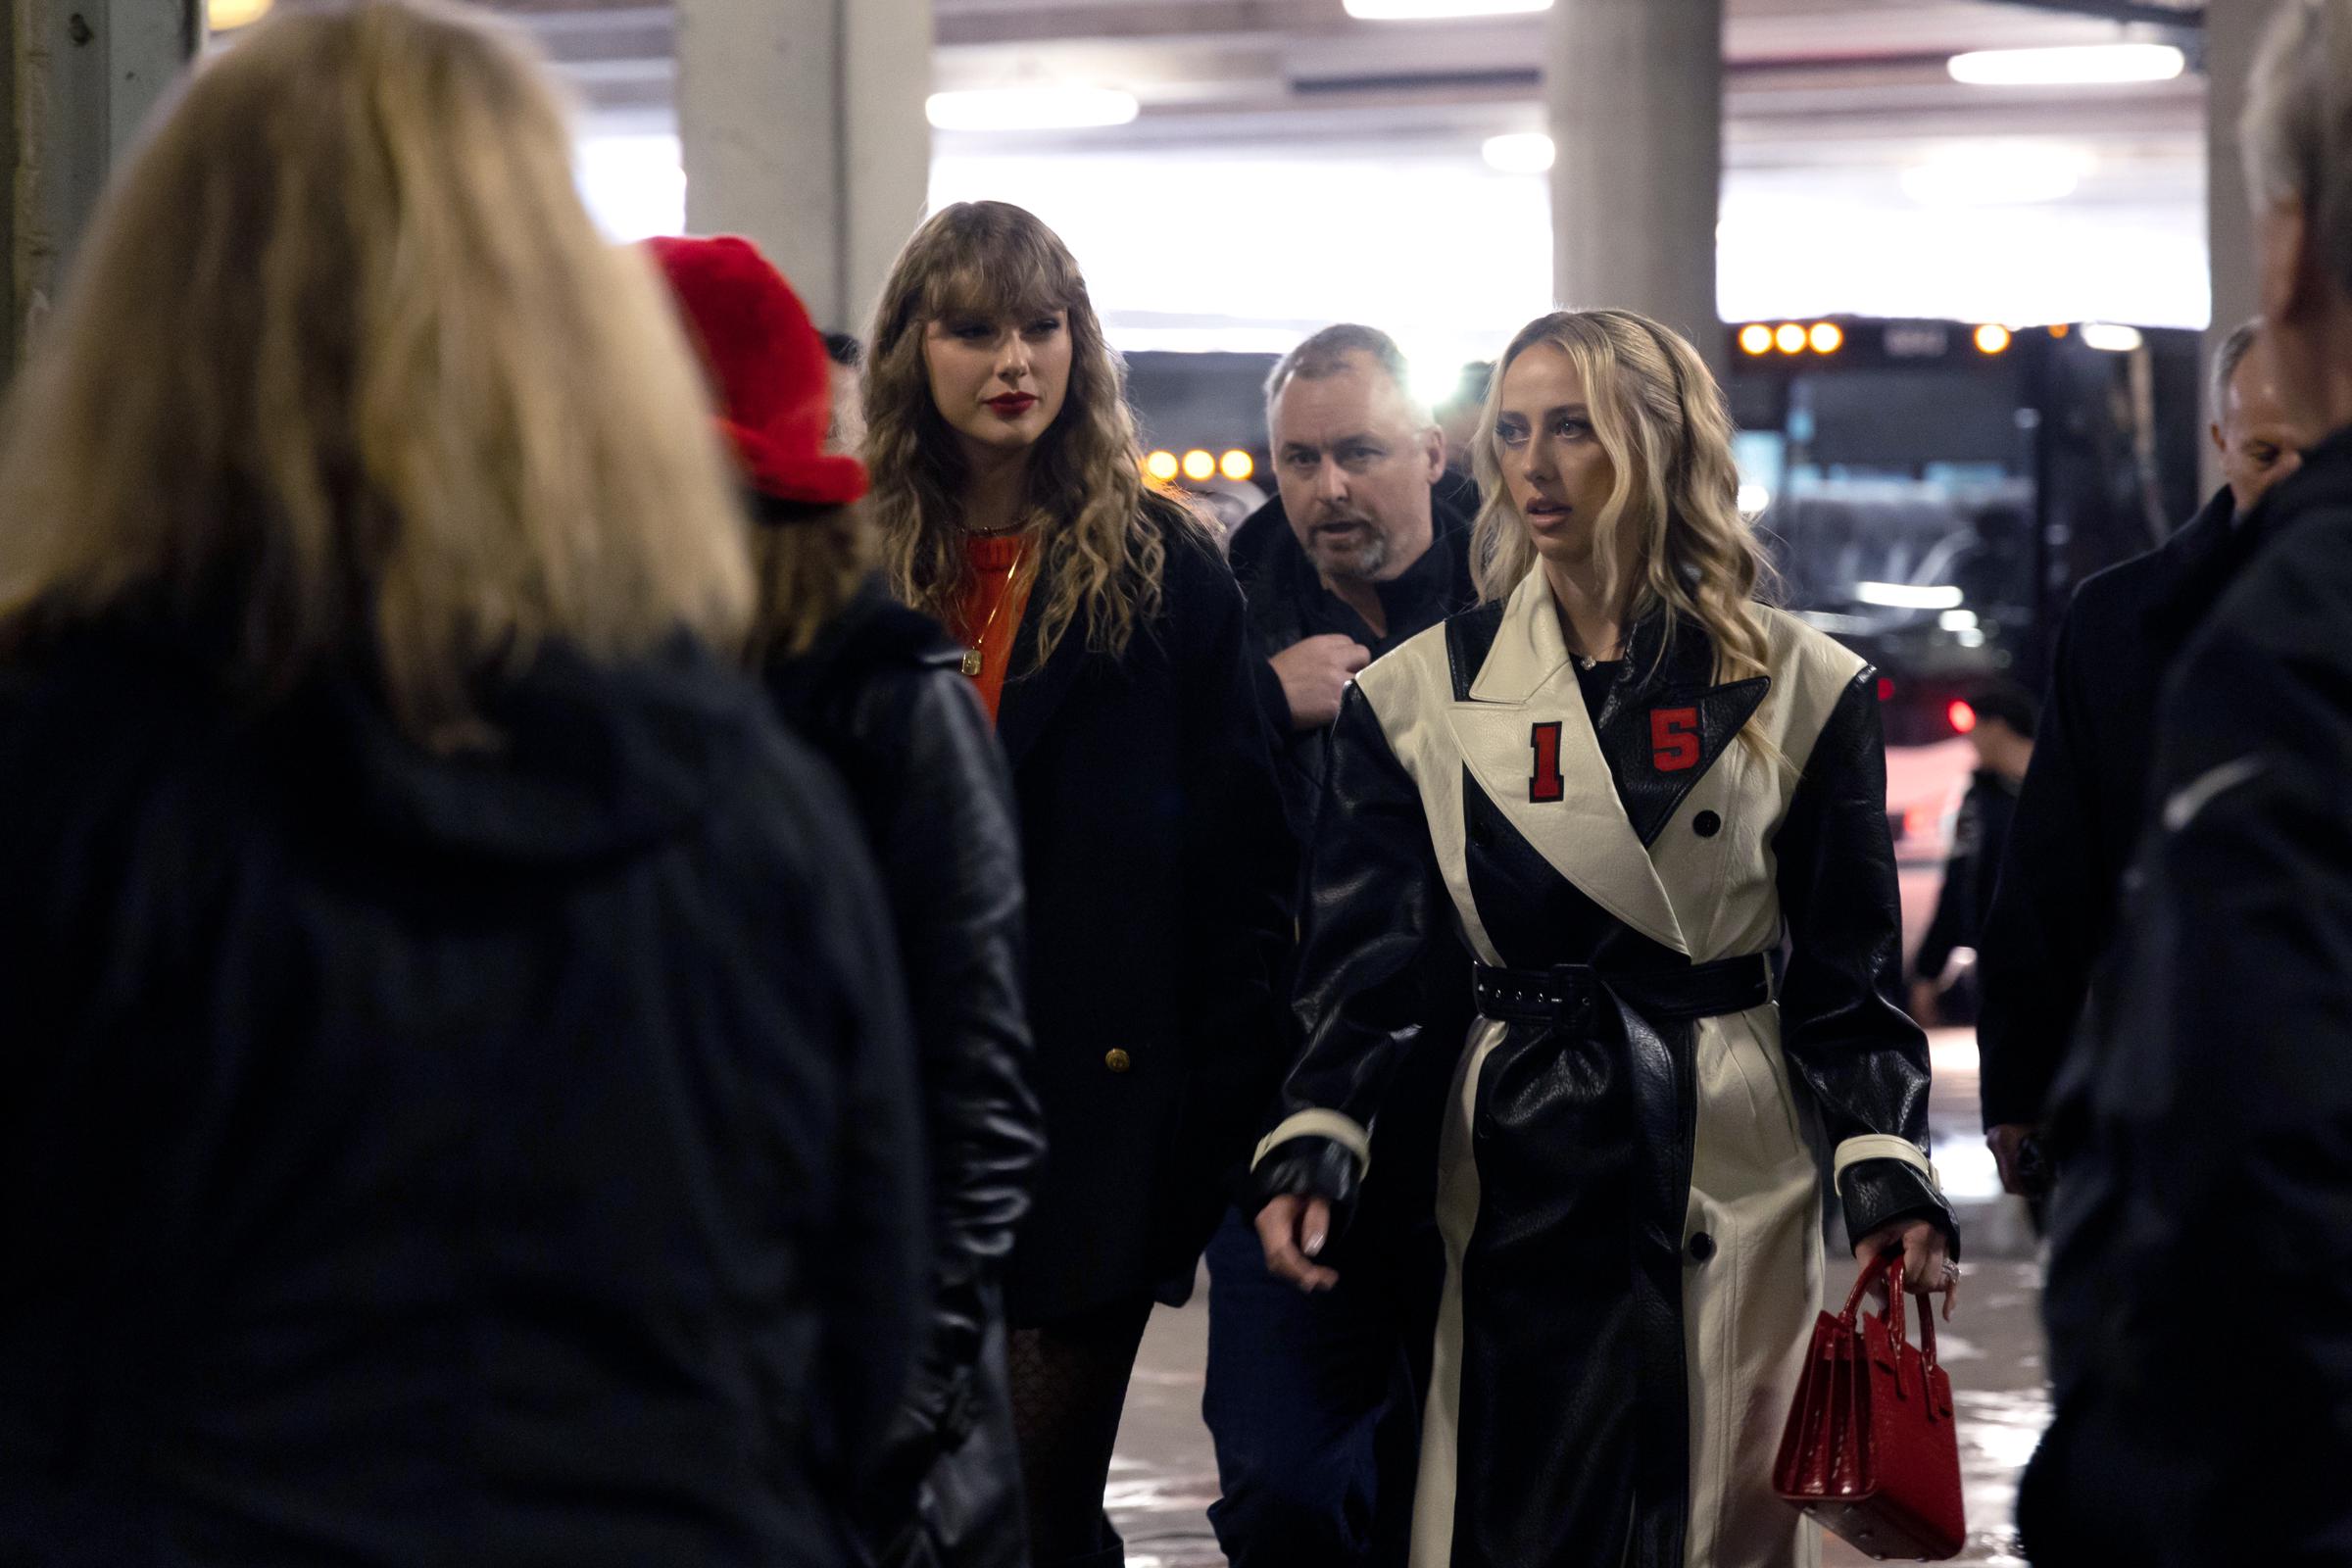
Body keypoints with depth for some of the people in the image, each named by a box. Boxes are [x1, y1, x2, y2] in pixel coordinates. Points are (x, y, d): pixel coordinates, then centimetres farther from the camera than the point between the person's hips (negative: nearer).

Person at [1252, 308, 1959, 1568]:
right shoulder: (1423, 696, 4)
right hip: (1518, 1173, 0)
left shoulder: (1800, 690, 3)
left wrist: (1890, 1176, -6)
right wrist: (1312, 1144, -14)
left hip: (1731, 1174, 0)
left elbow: (1849, 970, 5)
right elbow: (1365, 957, 1)